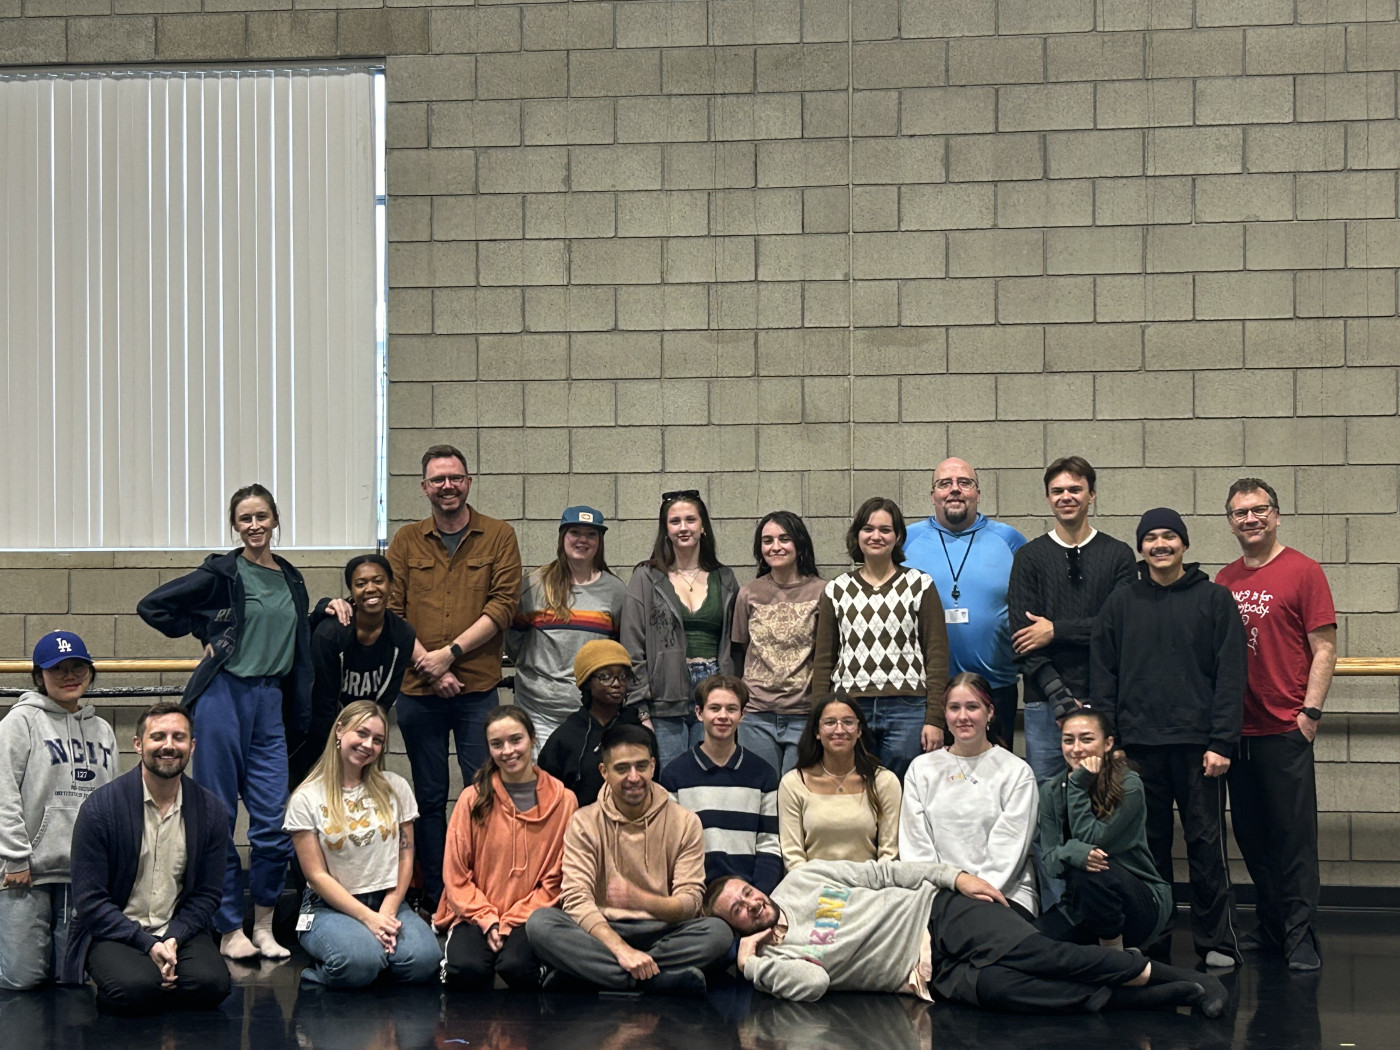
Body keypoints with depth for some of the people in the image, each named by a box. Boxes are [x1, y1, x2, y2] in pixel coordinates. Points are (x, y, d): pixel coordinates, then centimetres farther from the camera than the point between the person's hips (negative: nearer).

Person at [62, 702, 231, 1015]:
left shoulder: (211, 810, 3)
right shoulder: (100, 807, -8)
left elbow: (208, 894, 7)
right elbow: (89, 900, -9)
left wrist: (174, 939, -12)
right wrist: (147, 945, -18)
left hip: (178, 932, 3)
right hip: (113, 932, -3)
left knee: (213, 984, -27)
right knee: (136, 988, -33)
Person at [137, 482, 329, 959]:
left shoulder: (290, 580, 14)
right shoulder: (222, 573, -2)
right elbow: (152, 606, -3)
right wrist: (207, 635, -1)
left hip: (270, 701, 5)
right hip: (223, 697, -5)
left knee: (274, 821, 0)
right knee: (218, 818, 0)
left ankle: (263, 925, 14)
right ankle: (229, 929, 8)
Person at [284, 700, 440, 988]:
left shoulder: (395, 788, 7)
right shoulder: (306, 799, -3)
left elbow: (405, 857, 6)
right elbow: (317, 875, -6)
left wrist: (386, 914, -9)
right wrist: (368, 918, -14)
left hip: (387, 902, 3)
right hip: (331, 906, -3)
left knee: (423, 960, -29)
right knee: (360, 962, -36)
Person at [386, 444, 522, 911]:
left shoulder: (499, 536, 4)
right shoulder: (406, 541, 9)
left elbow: (503, 606, -4)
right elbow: (391, 612, 3)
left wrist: (449, 653, -12)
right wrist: (426, 664, -10)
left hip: (478, 687, -2)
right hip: (417, 692, 2)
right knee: (429, 798, 7)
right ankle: (434, 899, 13)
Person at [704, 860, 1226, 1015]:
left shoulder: (802, 881, 9)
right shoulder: (770, 959, 4)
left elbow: (883, 871, 11)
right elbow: (812, 984, -16)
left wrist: (954, 876, 3)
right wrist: (750, 961, -11)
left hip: (939, 915, 2)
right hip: (931, 974, -2)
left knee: (1030, 952, -24)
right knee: (994, 988, -29)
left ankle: (1158, 975, -16)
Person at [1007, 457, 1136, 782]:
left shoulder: (1119, 555, 8)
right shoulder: (1029, 557, 8)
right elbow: (1021, 631, -1)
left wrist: (1056, 630, -9)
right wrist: (1056, 691, -13)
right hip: (1045, 705, 0)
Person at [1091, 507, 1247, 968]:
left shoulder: (1214, 599, 4)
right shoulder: (1121, 603, 11)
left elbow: (1230, 676, -1)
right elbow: (1103, 676, 10)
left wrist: (1221, 742, -9)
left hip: (1197, 742, -2)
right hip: (1138, 744, 2)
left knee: (1206, 843, 0)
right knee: (1147, 843, 6)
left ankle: (1217, 941, 7)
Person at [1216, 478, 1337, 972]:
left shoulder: (1302, 571, -4)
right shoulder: (1224, 580, 11)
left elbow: (1324, 648, -6)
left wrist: (1310, 711, -11)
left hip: (1285, 727, -5)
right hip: (1236, 728, 6)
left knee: (1294, 835, -4)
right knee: (1250, 834, 11)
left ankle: (1301, 937, 0)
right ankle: (1271, 927, 22)